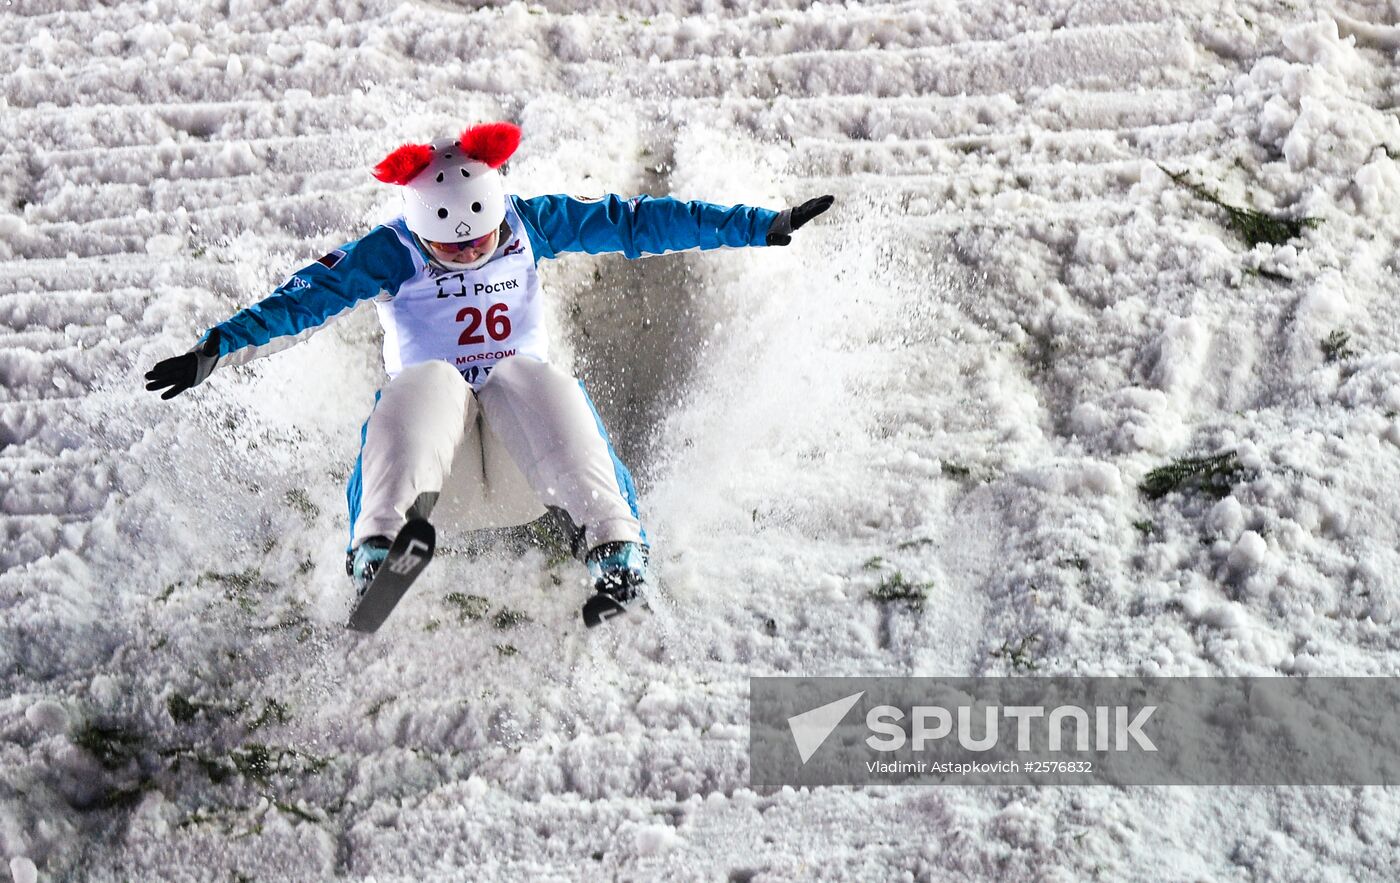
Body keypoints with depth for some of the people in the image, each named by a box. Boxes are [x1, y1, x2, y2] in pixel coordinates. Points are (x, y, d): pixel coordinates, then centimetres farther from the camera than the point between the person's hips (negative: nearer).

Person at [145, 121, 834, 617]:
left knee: (527, 379, -30)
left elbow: (634, 221, 1)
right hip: (440, 456, -1)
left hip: (528, 463, 1)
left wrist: (765, 226, 1)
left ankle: (614, 546, -45)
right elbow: (306, 297, -13)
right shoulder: (391, 255, -2)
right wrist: (217, 347, -29)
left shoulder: (530, 225, 3)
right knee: (427, 386, -32)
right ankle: (379, 544, -52)